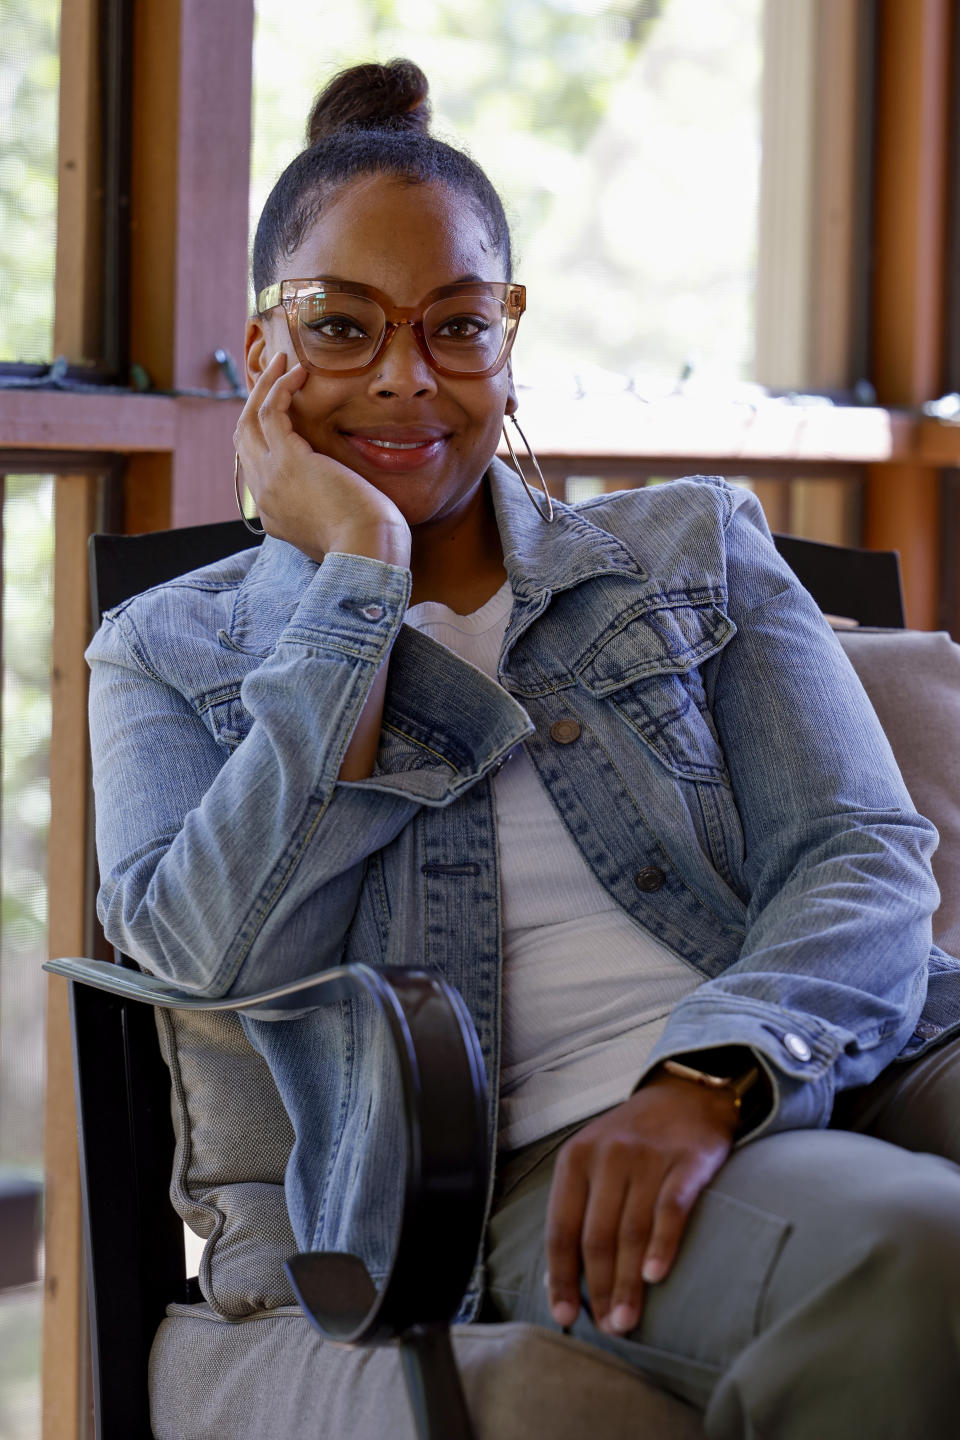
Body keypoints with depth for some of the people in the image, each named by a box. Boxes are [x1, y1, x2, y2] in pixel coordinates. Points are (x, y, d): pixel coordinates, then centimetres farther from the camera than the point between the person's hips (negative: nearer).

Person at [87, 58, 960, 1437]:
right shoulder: (171, 654, 17)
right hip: (539, 1157, -2)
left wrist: (705, 1075, -15)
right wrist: (358, 575, -1)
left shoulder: (697, 548, 20)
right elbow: (228, 954, -3)